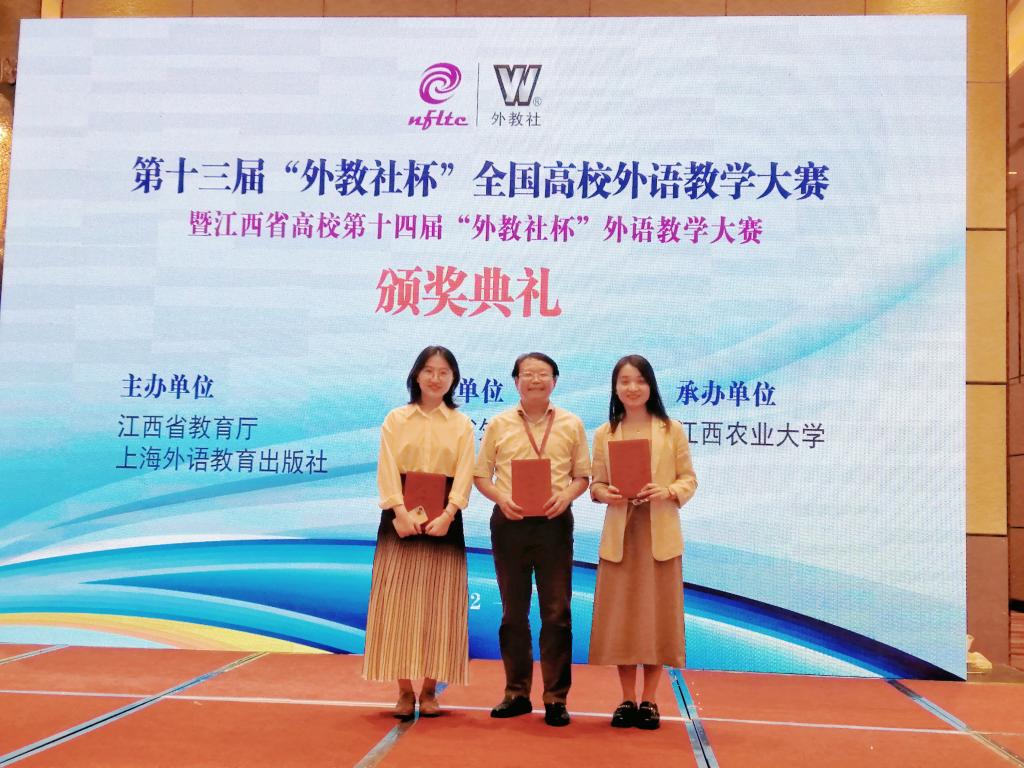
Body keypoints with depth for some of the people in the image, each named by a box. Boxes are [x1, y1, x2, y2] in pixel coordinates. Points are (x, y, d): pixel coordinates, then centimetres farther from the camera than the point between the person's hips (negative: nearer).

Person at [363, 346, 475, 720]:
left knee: (438, 604, 1)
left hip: (444, 519, 0)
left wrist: (447, 514, -18)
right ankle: (404, 691, 7)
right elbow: (387, 469, -3)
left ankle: (429, 689, 11)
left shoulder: (462, 424, 8)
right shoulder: (395, 419, 7)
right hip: (401, 517, 0)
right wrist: (400, 511, -18)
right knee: (399, 602, -1)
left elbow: (464, 474, -2)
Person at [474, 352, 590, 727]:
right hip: (509, 522, 1)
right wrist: (501, 497, -12)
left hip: (554, 522, -1)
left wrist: (566, 495, -13)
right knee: (513, 611, 9)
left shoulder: (571, 425, 5)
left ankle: (556, 697, 11)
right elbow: (481, 475, 7)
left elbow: (582, 475, 7)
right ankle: (516, 692, 21)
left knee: (556, 611, 1)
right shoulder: (499, 424, 6)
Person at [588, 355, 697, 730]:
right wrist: (605, 493, -13)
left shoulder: (672, 430, 2)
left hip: (659, 535, -1)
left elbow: (689, 479, 2)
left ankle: (649, 700, 16)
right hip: (619, 534, 2)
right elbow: (596, 482, 8)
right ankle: (627, 699, 17)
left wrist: (668, 492, -17)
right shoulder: (604, 434, 6)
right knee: (620, 615, 4)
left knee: (656, 614, 3)